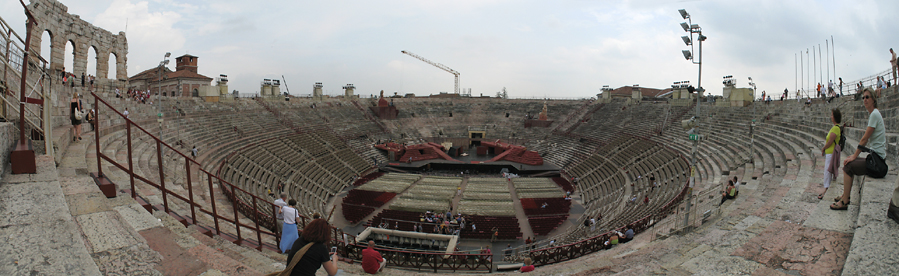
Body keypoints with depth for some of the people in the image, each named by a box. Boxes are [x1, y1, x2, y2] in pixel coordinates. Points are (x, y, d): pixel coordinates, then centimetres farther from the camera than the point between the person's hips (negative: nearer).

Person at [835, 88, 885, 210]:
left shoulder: (875, 114, -15)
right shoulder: (872, 114, 16)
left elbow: (864, 139, -16)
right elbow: (866, 140, 17)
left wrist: (854, 156, -12)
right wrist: (854, 155, 12)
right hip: (874, 155, 10)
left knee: (848, 167, -15)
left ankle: (844, 202, -11)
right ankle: (845, 195, 19)